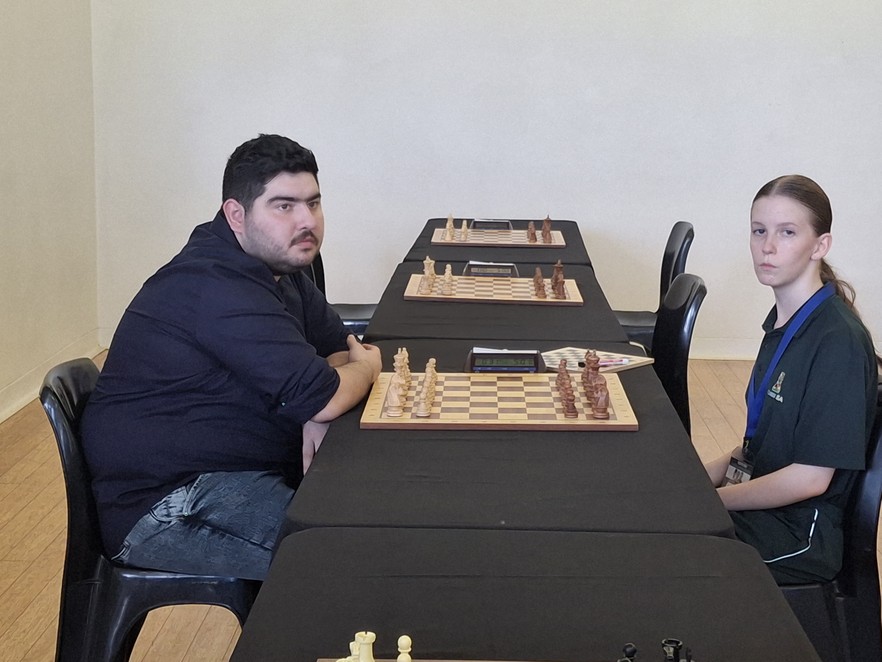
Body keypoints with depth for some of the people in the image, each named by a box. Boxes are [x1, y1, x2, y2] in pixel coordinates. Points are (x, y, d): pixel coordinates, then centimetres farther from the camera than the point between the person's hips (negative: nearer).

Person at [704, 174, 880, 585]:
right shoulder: (783, 321, 8)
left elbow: (810, 477, -21)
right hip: (762, 505, 8)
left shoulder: (839, 340, -20)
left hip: (800, 538, -8)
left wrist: (710, 499, -14)